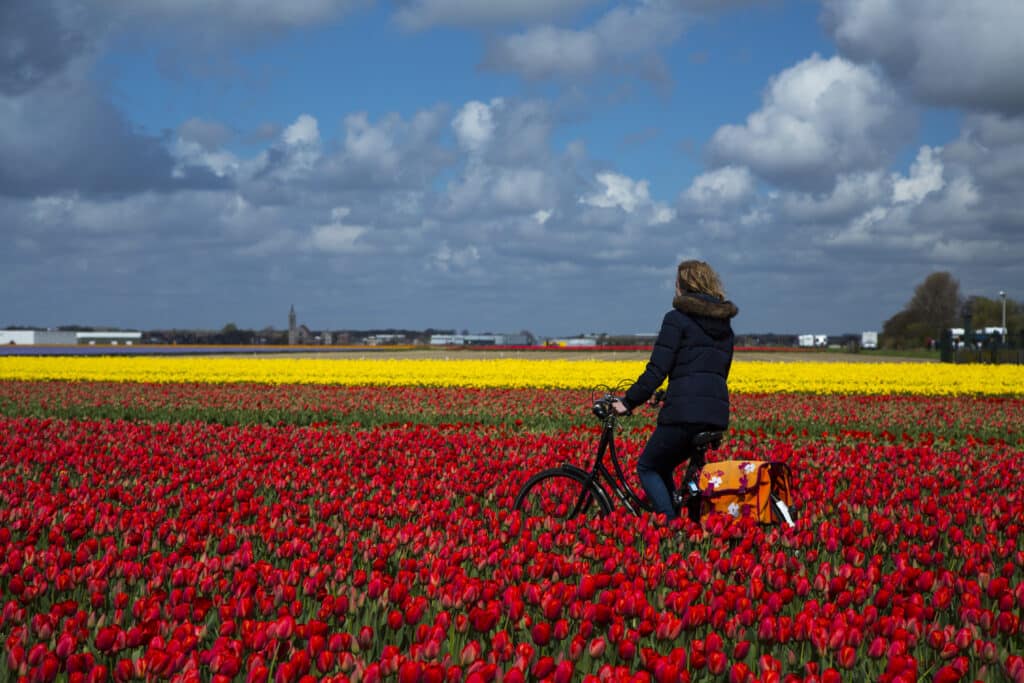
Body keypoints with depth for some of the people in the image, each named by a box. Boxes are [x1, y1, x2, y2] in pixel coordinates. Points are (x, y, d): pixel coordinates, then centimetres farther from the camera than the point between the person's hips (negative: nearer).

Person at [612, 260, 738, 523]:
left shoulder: (677, 319, -4)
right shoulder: (725, 325, 19)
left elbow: (657, 370, -10)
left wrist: (628, 402, -1)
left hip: (685, 412, -7)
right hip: (718, 413, 7)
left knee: (648, 467, 12)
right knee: (662, 467, 23)